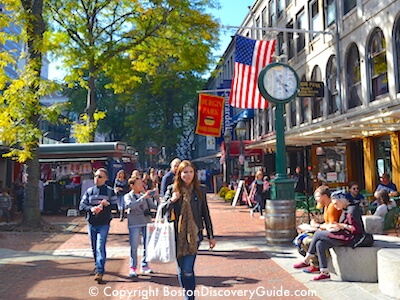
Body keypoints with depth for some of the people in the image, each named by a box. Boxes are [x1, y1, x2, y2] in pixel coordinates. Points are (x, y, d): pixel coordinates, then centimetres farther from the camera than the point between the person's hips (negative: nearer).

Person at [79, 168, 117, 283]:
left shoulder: (110, 191, 1)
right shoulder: (89, 191, 8)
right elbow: (82, 205, 4)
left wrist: (108, 204, -18)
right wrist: (91, 208, -15)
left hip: (104, 224, -4)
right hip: (91, 223, 4)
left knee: (100, 247, -13)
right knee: (94, 247, 15)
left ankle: (99, 272, -15)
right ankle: (98, 266, 37)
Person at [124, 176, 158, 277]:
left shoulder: (145, 195, 9)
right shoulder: (128, 196, 1)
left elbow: (153, 206, 2)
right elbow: (131, 206, -20)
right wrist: (143, 197, -24)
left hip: (147, 222, 4)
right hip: (134, 224, -4)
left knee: (147, 245, 8)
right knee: (134, 246, -3)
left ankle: (144, 265, 21)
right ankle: (133, 268, 7)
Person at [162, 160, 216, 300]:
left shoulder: (200, 191, 2)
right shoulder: (172, 189, 2)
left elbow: (205, 214, 7)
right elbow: (162, 210, 4)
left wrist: (211, 236, 9)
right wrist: (171, 200, -15)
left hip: (194, 235, -2)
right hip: (177, 236, 2)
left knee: (188, 270, -10)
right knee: (181, 270, 10)